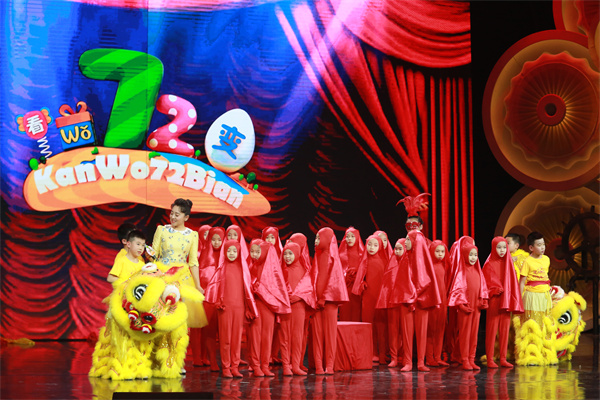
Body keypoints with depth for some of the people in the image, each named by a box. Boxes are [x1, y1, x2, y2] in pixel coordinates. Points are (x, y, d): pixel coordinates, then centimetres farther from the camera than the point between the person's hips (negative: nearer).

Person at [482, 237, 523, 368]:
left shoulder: (508, 263, 12)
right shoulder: (489, 264, -3)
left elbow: (512, 283, 12)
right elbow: (487, 283, -6)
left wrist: (513, 301, 4)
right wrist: (497, 291, -19)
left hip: (506, 301, 5)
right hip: (494, 300, -5)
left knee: (505, 330, 5)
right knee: (492, 330, -4)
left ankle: (503, 359, 9)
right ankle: (490, 359, -1)